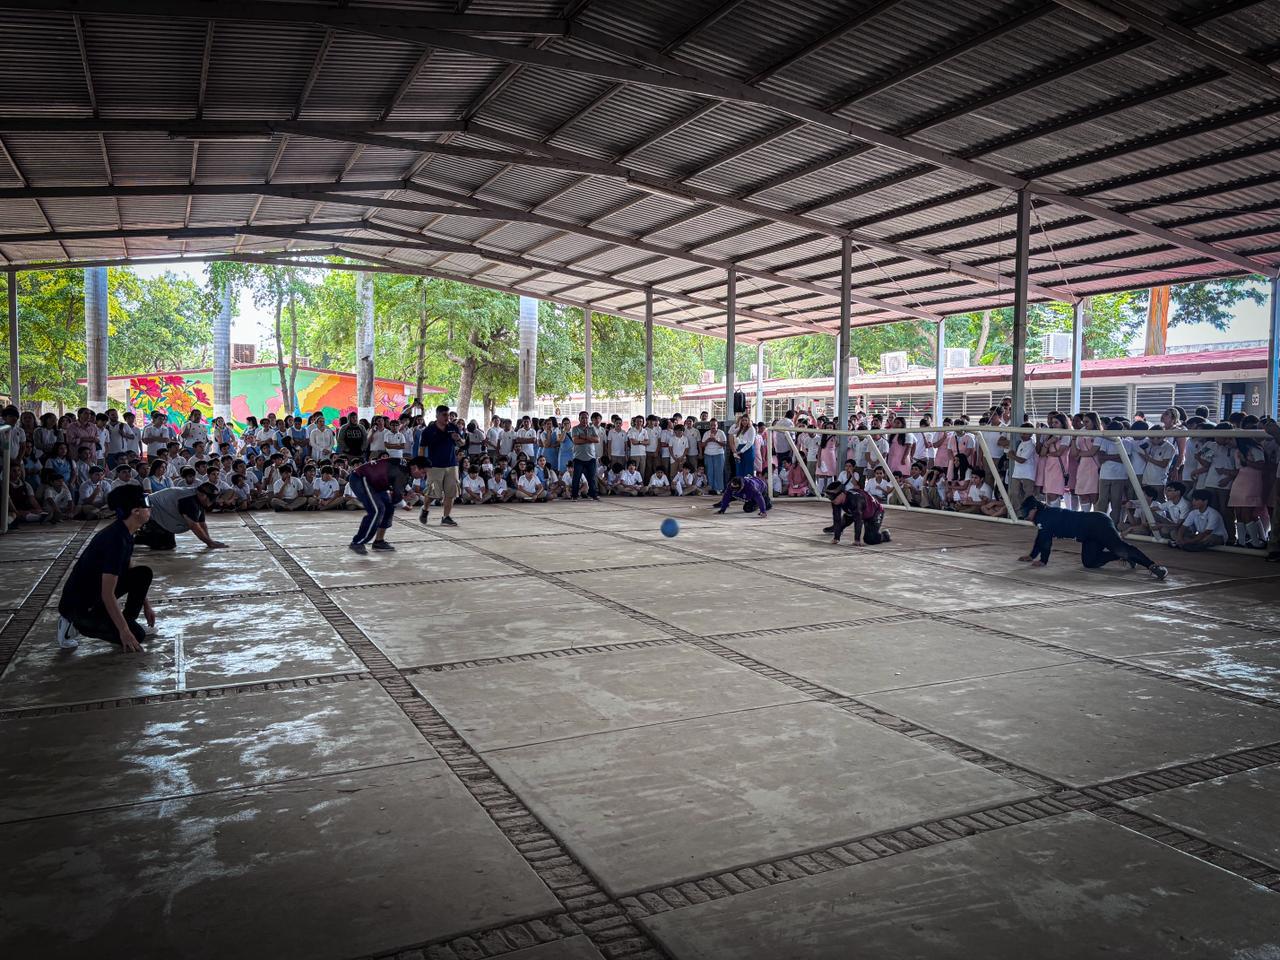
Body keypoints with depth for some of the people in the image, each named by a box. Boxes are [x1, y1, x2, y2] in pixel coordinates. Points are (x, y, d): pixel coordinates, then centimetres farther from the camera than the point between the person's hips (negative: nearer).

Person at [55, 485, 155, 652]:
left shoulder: (124, 533, 2)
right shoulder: (116, 540, -28)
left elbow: (130, 570, 19)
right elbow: (108, 594, -29)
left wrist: (146, 605, 22)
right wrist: (124, 631, -27)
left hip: (96, 592, 9)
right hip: (77, 605, -9)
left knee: (144, 574, 1)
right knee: (136, 635, -14)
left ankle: (128, 621, 12)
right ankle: (77, 625, -2)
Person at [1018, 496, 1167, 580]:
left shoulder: (1044, 515, -11)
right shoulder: (1046, 515, 19)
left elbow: (1046, 540, -15)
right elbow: (1041, 538, 31)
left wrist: (1043, 560, -8)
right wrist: (1032, 555, 33)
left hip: (1097, 523, -10)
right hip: (1090, 535, 10)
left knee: (1119, 547, -26)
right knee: (1089, 563, 2)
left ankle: (1153, 566, -37)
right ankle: (1123, 555, 11)